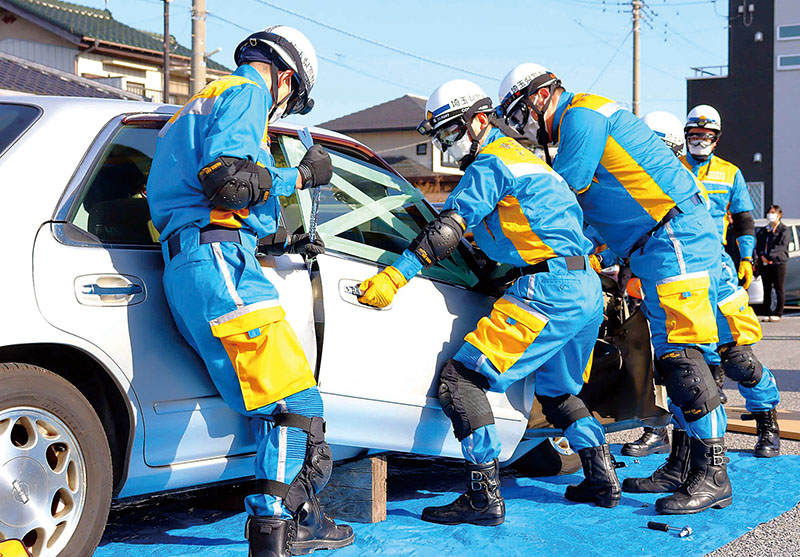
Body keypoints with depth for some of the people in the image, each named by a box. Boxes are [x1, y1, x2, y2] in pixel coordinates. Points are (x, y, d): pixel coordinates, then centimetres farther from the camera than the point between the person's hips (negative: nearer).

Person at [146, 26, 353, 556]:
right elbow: (226, 178, -16)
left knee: (289, 398, 11)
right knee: (293, 401, -14)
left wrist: (281, 244, 35)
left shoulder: (209, 102, 33)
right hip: (216, 261, -10)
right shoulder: (247, 92, 2)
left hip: (194, 266, 10)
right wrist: (300, 177, -2)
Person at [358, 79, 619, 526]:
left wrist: (394, 276, -17)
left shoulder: (491, 162, -4)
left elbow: (448, 229, -14)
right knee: (557, 391, 27)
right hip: (589, 291, 10)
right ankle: (603, 480, 25)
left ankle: (485, 496, -14)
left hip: (550, 290, -10)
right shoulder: (524, 158, 27)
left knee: (461, 378, -11)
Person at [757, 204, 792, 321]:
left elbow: (781, 246, -11)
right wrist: (762, 256, -10)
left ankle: (778, 314, 1)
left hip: (778, 263, -5)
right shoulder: (763, 231, 19)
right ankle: (767, 313, 10)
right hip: (764, 264, 5)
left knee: (778, 289, -2)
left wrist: (768, 257, -20)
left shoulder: (784, 230, 1)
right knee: (767, 289, 6)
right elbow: (758, 245, 10)